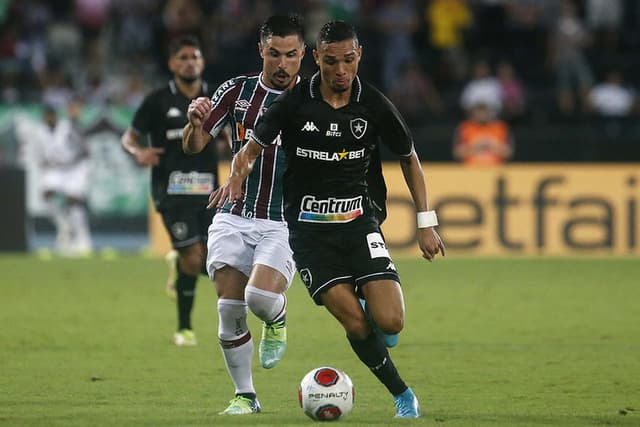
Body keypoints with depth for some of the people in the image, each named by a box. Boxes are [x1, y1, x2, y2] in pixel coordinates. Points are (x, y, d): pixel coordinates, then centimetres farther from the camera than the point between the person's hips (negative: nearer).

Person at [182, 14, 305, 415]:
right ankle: (245, 396, 11)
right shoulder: (238, 90, 2)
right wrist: (195, 123, -20)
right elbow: (193, 147, 3)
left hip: (285, 224, -2)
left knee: (260, 296, -25)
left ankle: (277, 320, 12)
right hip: (235, 218, 2)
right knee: (230, 309, -6)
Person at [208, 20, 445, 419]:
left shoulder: (375, 105, -4)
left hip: (358, 218, 1)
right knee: (355, 323, -15)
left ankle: (368, 302, 23)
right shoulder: (295, 102, -7)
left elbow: (410, 160, 9)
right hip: (308, 226, -1)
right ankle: (404, 397, 4)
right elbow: (252, 149, 1)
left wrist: (426, 224, 5)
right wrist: (236, 177, -22)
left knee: (389, 322, -14)